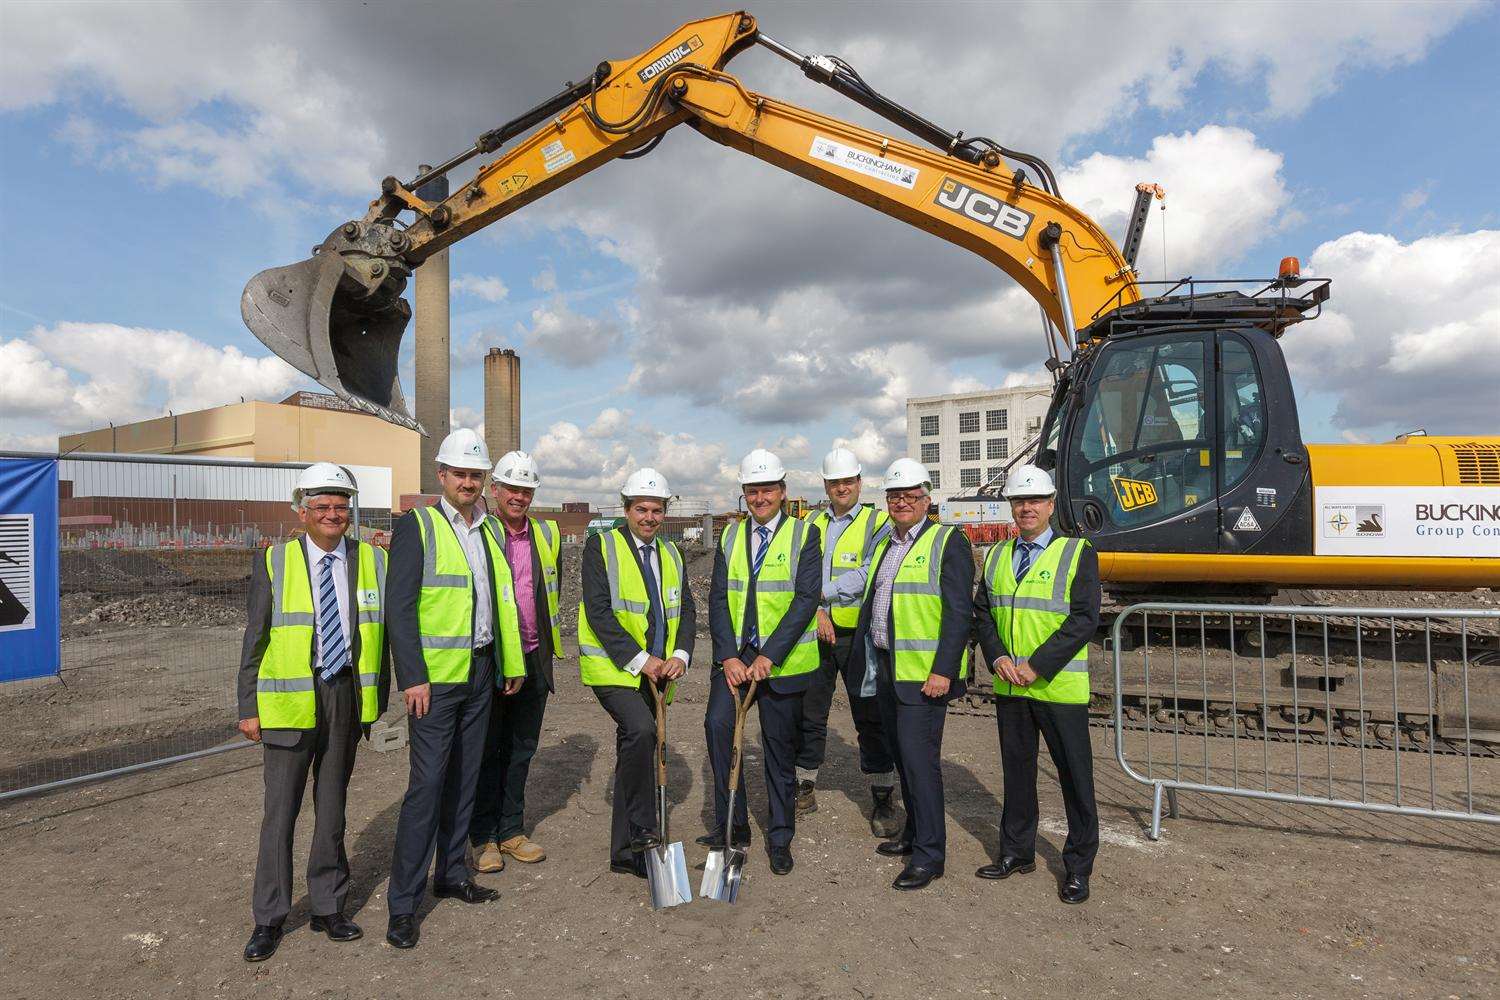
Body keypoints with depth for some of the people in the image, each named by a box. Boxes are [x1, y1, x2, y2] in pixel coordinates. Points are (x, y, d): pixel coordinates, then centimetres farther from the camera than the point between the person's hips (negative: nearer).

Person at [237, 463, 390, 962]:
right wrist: (249, 707, -1)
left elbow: (381, 632, 6)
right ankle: (269, 918, 24)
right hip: (292, 698, -2)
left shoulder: (372, 560, 2)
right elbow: (255, 639, 0)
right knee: (280, 811, 6)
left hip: (348, 695, 2)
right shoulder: (273, 562, -2)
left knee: (333, 807, 14)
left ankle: (328, 907, 29)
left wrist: (378, 695, 5)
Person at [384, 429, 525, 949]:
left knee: (464, 777, 14)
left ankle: (452, 874, 29)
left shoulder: (491, 530, 12)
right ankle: (403, 903, 8)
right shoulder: (416, 526, -7)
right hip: (435, 677, -6)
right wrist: (413, 677, -17)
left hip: (481, 673, 6)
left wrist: (513, 662, 13)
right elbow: (400, 607, -12)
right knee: (427, 783, -5)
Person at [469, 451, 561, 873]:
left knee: (521, 748, 13)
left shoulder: (547, 534, 9)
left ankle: (511, 830, 27)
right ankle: (483, 837, 20)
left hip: (533, 659, 4)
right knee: (486, 749, 6)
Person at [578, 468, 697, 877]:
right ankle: (641, 828, -11)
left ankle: (625, 853, 22)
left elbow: (686, 609, 11)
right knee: (641, 730, -29)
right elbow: (599, 612, -14)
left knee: (633, 752, 12)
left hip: (656, 672, 6)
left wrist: (680, 655, -7)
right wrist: (639, 659, -17)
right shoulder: (601, 547, -5)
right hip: (612, 668, -6)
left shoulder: (671, 555, 14)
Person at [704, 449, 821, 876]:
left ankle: (780, 837, 26)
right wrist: (728, 656, -10)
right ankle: (732, 824, 0)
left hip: (783, 660, -2)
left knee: (780, 748, 7)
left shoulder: (804, 535, -2)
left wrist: (768, 656, -20)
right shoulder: (729, 537, 9)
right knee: (717, 723, -18)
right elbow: (718, 599, 3)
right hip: (734, 655, 3)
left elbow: (806, 600, -12)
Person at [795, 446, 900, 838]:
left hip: (859, 634, -4)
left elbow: (870, 575, -15)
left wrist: (822, 591, -13)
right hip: (816, 634, 4)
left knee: (871, 718, 2)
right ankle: (805, 789, 27)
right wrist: (817, 611, -14)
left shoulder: (878, 522, -2)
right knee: (809, 713, 12)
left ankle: (882, 800, 14)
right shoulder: (813, 526, 12)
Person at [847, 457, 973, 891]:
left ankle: (929, 854, 5)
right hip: (886, 667, 8)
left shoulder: (949, 543, -8)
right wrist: (865, 662, 16)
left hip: (923, 673, -7)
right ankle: (915, 832, 32)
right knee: (902, 754, 16)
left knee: (919, 757, -7)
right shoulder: (884, 545, 16)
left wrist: (943, 671, -20)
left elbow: (959, 612, -14)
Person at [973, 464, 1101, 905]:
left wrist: (1037, 666, -18)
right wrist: (998, 658, -9)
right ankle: (1017, 852, 30)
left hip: (1059, 686, -4)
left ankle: (1078, 866, 21)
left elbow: (1084, 618, -13)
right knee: (1016, 770, 15)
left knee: (1075, 775, 5)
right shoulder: (997, 555, 10)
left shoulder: (1077, 552, -5)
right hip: (1008, 686, 5)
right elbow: (982, 612, 9)